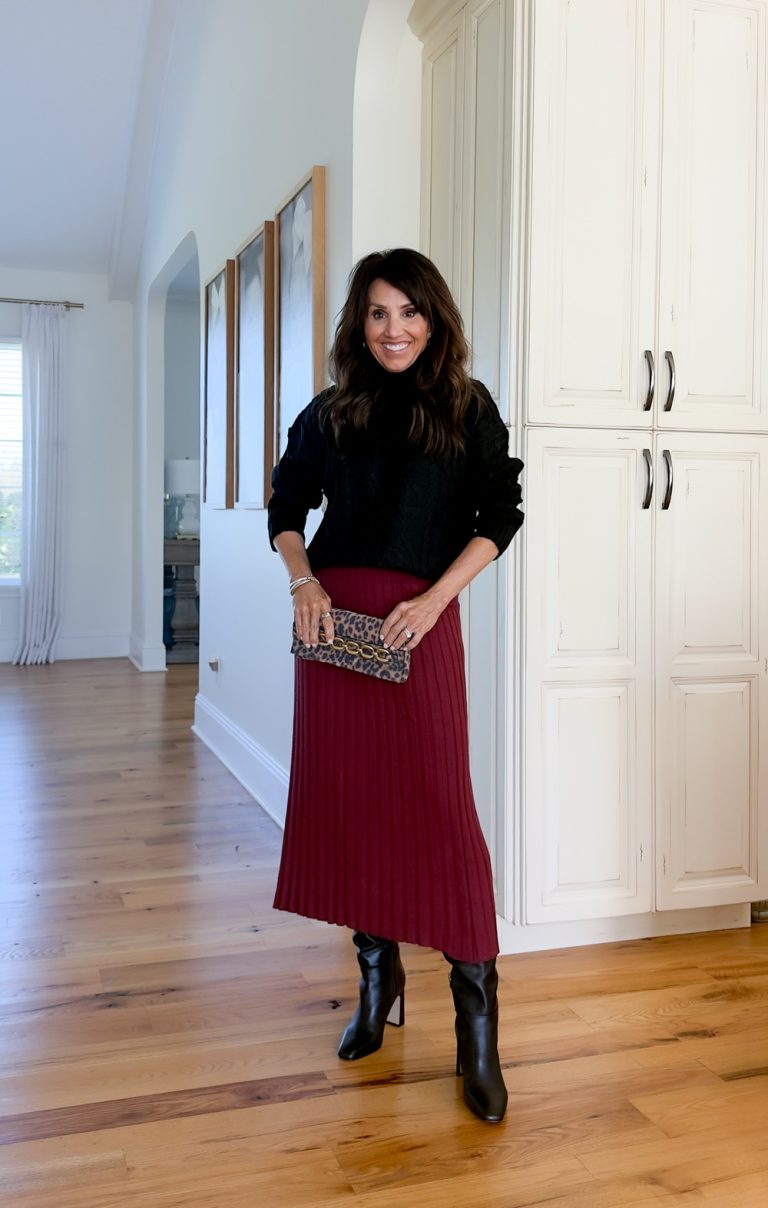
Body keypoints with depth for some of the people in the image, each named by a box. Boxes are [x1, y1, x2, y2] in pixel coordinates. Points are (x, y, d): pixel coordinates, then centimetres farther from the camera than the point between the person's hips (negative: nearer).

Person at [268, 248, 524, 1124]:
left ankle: (476, 1010, 4)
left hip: (419, 621, -3)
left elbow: (500, 516, 1)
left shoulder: (467, 407, 5)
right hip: (332, 615, 3)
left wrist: (433, 600, -11)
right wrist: (302, 580, -3)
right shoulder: (332, 412, 11)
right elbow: (286, 506, 16)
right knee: (348, 796, 7)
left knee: (438, 800, -6)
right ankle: (377, 977, 25)